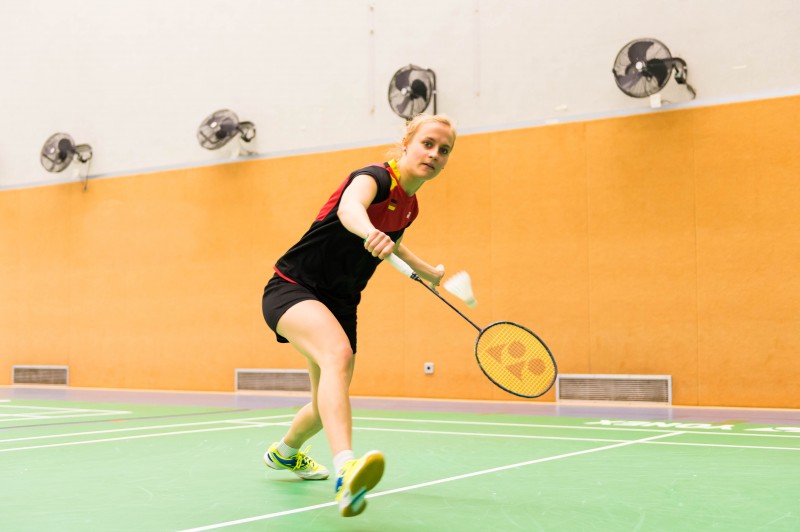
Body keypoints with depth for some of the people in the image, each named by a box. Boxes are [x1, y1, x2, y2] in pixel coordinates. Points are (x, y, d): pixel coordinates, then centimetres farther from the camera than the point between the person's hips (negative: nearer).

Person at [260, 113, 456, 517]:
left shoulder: (409, 206, 6)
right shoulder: (376, 177, -19)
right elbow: (350, 207, -44)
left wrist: (429, 273, 38)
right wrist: (371, 233, -65)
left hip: (340, 304, 8)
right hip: (292, 289, -8)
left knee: (328, 408, 18)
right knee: (338, 353, -39)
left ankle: (285, 453, 51)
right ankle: (345, 469, -55)